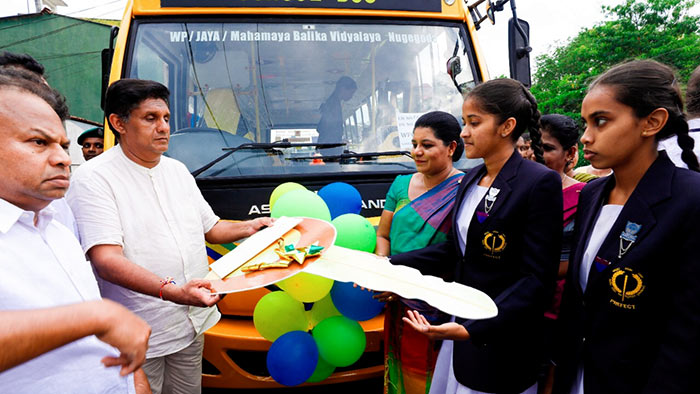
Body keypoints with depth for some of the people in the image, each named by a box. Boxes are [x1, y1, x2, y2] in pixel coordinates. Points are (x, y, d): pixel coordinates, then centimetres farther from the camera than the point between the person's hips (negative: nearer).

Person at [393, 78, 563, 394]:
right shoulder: (471, 179, 7)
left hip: (502, 347, -7)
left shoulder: (540, 183, -17)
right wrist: (389, 266, 0)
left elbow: (536, 280, -19)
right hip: (460, 324, 7)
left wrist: (473, 329, -27)